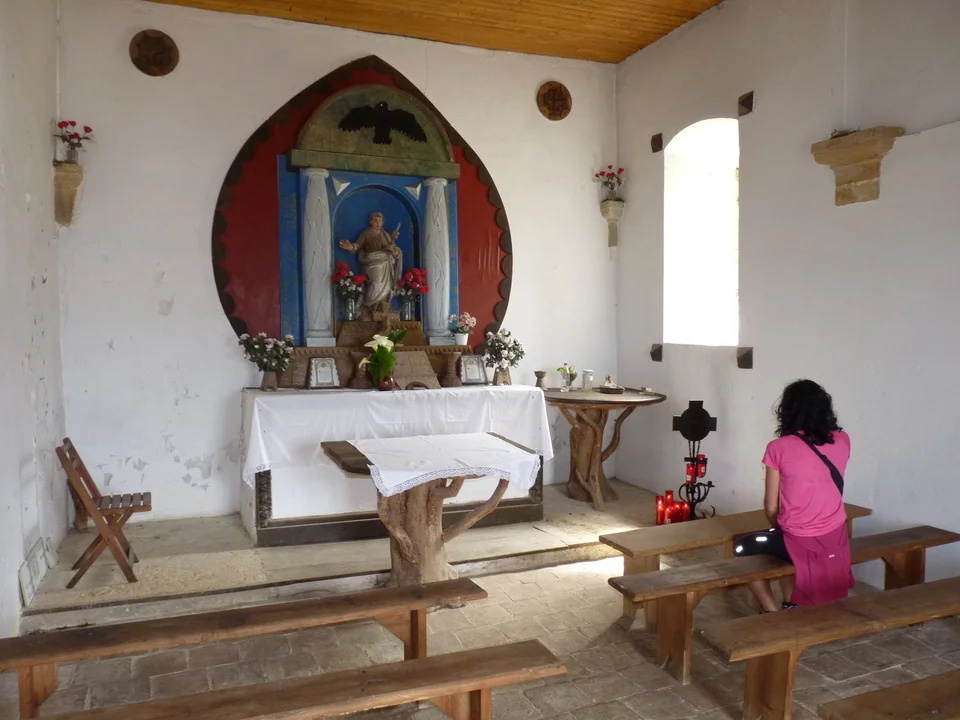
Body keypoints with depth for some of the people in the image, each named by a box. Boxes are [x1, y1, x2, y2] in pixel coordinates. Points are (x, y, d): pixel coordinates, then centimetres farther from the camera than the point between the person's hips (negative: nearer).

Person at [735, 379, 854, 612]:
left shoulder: (779, 448, -15)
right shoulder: (842, 440, -3)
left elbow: (771, 506, -7)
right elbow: (828, 486, 10)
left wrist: (777, 528, 12)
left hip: (802, 544, -5)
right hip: (836, 540, 5)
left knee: (743, 548, 21)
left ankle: (774, 612, 15)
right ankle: (791, 605, 29)